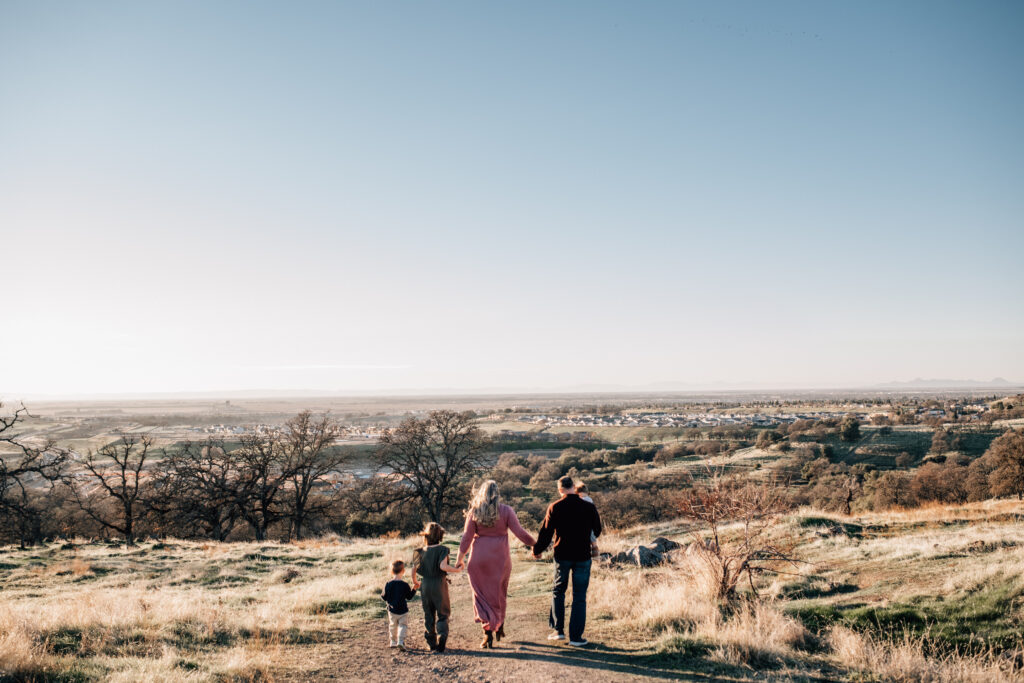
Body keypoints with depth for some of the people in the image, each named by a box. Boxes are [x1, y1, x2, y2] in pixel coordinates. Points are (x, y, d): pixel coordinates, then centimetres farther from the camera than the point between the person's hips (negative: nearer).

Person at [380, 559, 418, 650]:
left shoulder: (388, 584, -9)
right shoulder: (405, 585, -12)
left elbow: (384, 597, -5)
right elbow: (409, 596, -2)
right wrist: (414, 588, 7)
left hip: (392, 610, 2)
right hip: (403, 610, -2)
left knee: (392, 626, 19)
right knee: (402, 625, 3)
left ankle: (393, 641, 27)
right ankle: (401, 641, -15)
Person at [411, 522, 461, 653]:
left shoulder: (421, 551, 3)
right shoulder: (442, 550, -9)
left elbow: (414, 569, 5)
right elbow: (443, 566, -23)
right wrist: (456, 569, -8)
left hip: (425, 585, 4)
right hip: (439, 584, -3)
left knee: (428, 614, 14)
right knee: (442, 614, 6)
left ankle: (432, 642, 16)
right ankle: (442, 637, -14)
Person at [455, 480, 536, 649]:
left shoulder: (474, 512, -3)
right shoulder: (506, 511, -4)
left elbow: (467, 538, -3)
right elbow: (520, 533, -6)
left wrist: (459, 559, 7)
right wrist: (536, 545, 8)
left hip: (479, 559, -1)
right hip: (500, 558, 1)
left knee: (482, 596, 5)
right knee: (499, 594, 18)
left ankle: (488, 633, -4)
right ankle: (499, 627, 31)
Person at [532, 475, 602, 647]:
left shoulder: (555, 508, -7)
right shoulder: (589, 507, -3)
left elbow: (546, 532, -2)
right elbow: (597, 531, 9)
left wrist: (537, 550, 13)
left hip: (562, 556, 0)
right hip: (582, 556, 0)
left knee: (558, 591, 18)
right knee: (579, 597, 5)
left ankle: (558, 630, 15)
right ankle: (576, 636, 4)